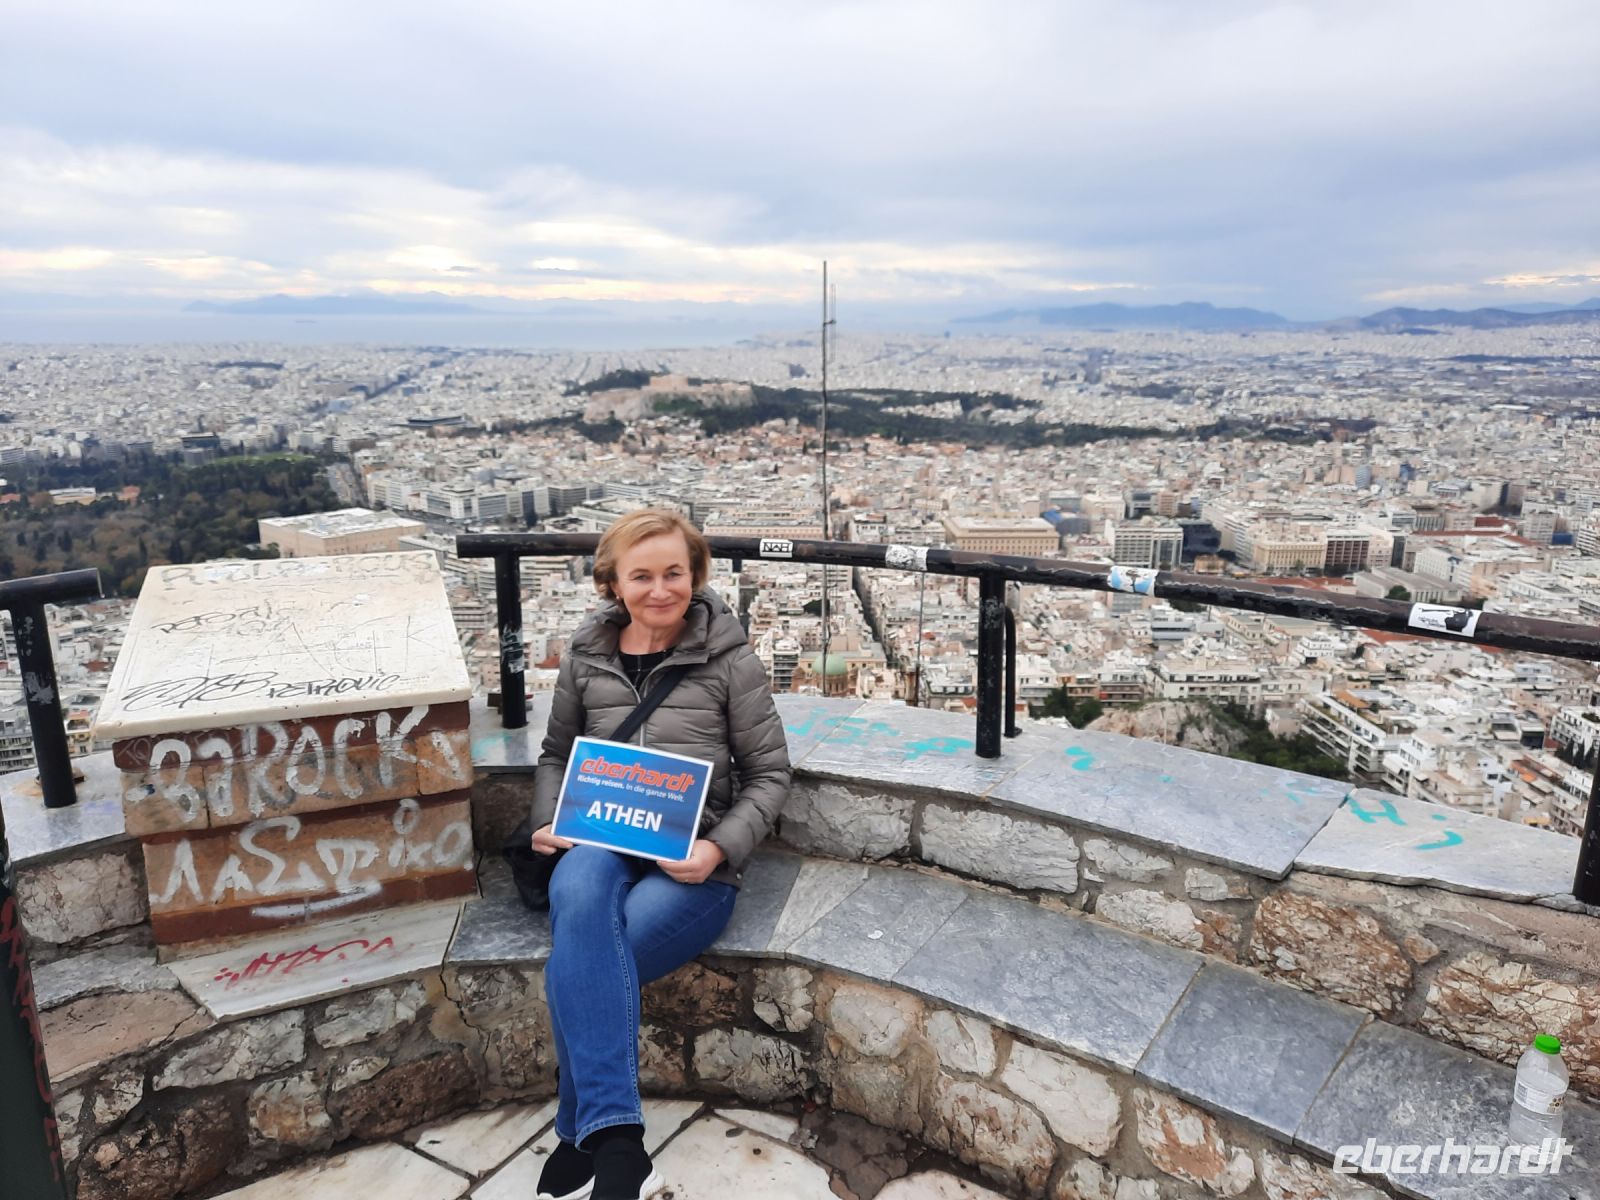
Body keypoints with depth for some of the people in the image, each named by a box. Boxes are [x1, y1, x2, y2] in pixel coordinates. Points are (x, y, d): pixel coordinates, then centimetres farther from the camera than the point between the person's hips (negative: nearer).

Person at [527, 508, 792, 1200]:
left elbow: (769, 774, 3)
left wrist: (719, 847, -13)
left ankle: (583, 1136, -4)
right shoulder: (587, 657, 9)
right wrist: (549, 824, 3)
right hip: (599, 842, 3)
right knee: (578, 893, -36)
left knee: (576, 970, -29)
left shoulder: (729, 660, -1)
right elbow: (556, 755, 22)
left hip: (692, 862, -2)